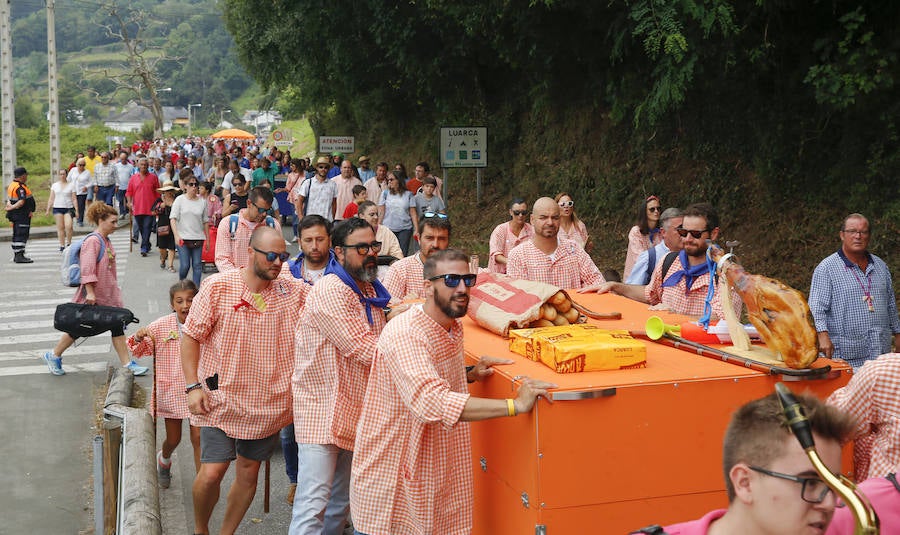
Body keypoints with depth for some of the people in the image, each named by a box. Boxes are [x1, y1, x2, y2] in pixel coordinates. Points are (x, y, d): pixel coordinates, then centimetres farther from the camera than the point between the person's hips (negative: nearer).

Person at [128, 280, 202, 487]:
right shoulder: (161, 326, -9)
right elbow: (139, 350, 0)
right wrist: (138, 338, -21)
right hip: (170, 391, 0)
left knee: (198, 438, -3)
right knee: (173, 439, 14)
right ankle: (164, 459, 48)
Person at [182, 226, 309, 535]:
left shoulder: (295, 291, 0)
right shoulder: (218, 287, -8)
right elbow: (191, 337, -4)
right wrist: (193, 385, -11)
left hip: (267, 404, 3)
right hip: (221, 400, -3)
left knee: (248, 473, 11)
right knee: (212, 473, -6)